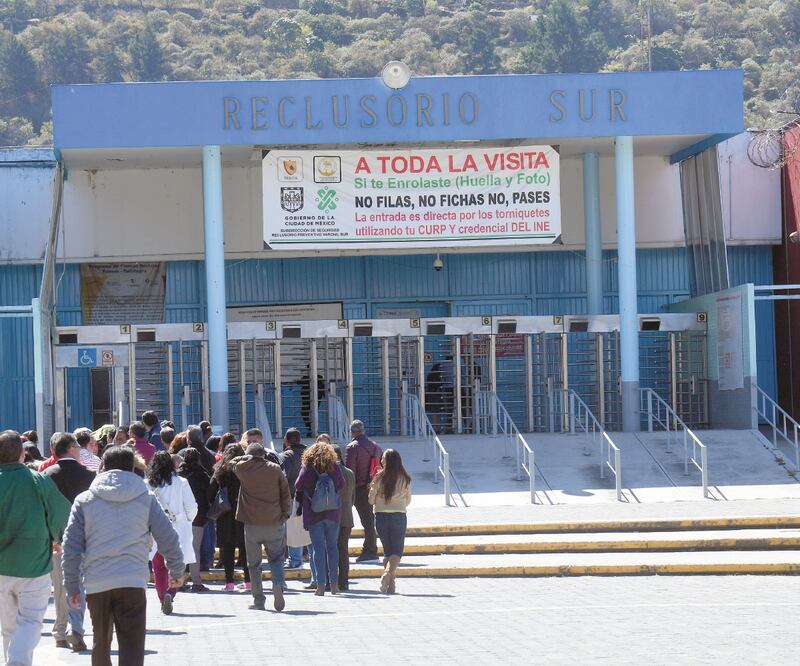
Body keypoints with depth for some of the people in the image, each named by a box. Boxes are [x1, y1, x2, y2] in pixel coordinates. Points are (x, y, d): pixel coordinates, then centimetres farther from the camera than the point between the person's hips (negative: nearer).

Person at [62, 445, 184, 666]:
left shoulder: (84, 500, 7)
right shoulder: (146, 499, 7)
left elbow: (71, 547, 4)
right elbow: (169, 540, 8)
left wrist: (72, 586, 11)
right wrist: (177, 572, 24)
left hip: (96, 584, 2)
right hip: (133, 583, -2)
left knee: (101, 644, 21)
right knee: (132, 648, -5)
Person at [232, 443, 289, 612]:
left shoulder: (243, 469, -3)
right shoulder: (275, 469, -1)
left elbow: (233, 462, 19)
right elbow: (286, 494, 2)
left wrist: (248, 457, 20)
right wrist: (284, 514, 11)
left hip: (252, 525, -1)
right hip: (274, 523, 1)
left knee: (254, 564, 9)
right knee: (276, 559, 13)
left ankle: (258, 600, 8)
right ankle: (277, 585, -14)